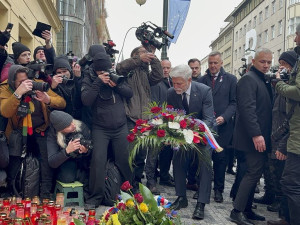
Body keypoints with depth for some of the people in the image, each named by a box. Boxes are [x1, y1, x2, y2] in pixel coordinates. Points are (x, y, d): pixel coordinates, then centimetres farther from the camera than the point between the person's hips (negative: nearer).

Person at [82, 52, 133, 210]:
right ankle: (95, 197, 0)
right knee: (98, 160, -11)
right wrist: (98, 82, -20)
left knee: (124, 159, 5)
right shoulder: (89, 79, -2)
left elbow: (129, 93, 4)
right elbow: (86, 100, -16)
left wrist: (117, 85, -12)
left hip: (120, 127, 3)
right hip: (100, 128, -2)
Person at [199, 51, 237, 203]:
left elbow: (234, 102, 1)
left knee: (220, 158, 2)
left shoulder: (230, 79, 5)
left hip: (223, 125, -1)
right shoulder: (202, 80, 11)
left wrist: (224, 117, -13)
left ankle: (218, 189, 14)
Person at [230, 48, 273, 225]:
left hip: (261, 137, 9)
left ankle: (247, 209, 21)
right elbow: (247, 108, -20)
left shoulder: (265, 81, 18)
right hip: (254, 137, -9)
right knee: (254, 173, -8)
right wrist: (256, 134, -25)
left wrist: (264, 135, 13)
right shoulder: (248, 79, -10)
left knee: (254, 174, 12)